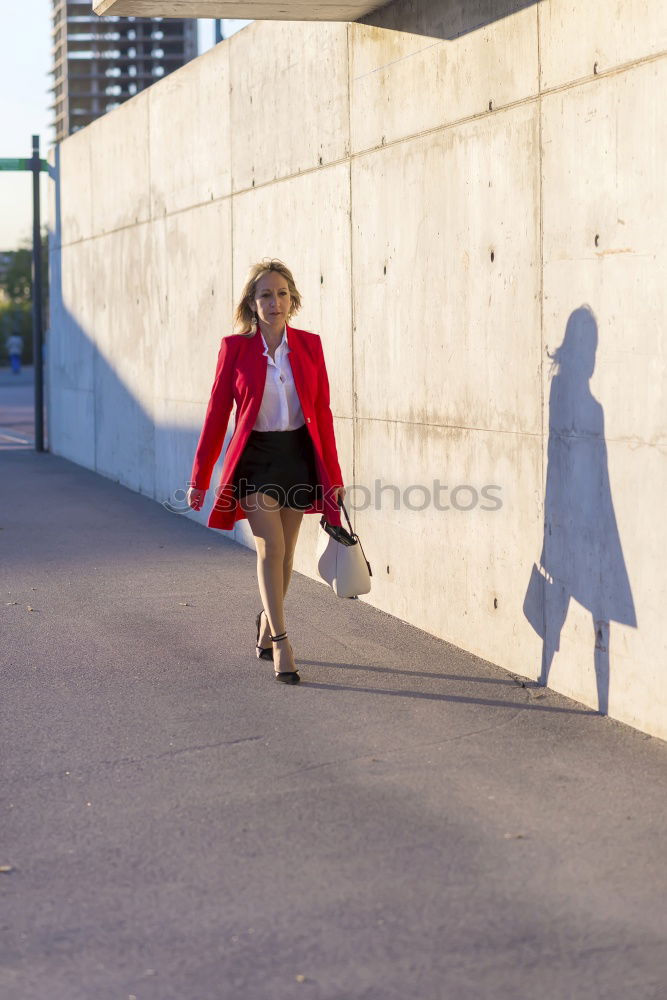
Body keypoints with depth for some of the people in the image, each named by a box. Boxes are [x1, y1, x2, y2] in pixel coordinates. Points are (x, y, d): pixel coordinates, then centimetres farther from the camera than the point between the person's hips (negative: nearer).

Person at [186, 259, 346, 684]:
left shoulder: (309, 345, 1)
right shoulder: (235, 347, -5)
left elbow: (322, 412, 4)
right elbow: (217, 413, -1)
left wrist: (333, 475, 3)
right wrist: (200, 477, -1)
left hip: (298, 456, 3)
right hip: (255, 458, -3)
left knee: (285, 551, 11)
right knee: (270, 546, -15)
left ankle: (267, 622, 35)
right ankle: (280, 642, -10)